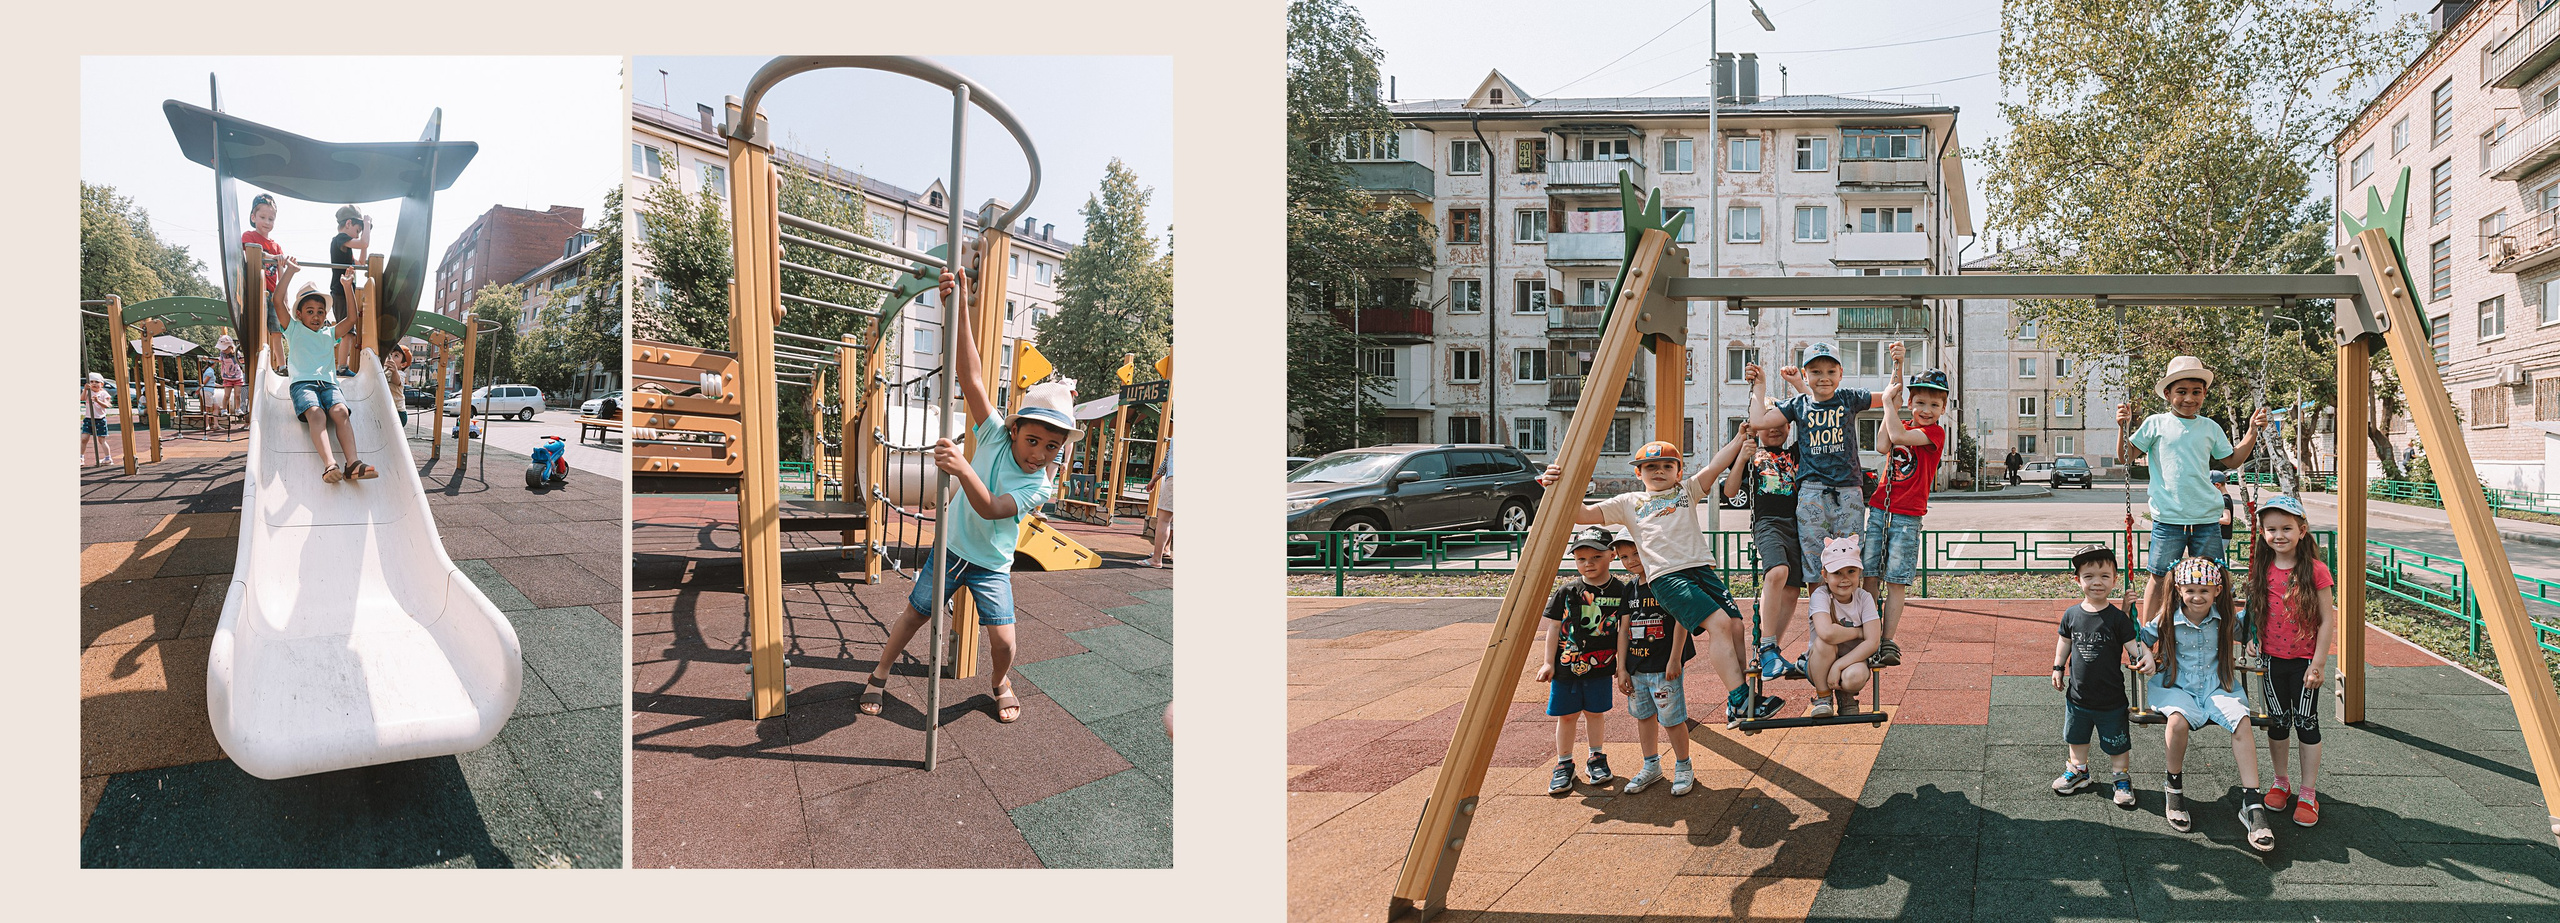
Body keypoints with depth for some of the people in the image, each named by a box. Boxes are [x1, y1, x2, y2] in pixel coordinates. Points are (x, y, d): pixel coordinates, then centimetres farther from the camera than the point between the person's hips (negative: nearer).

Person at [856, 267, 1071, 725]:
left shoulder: (1040, 486, -19)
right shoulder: (996, 435, -15)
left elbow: (990, 509, -33)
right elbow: (971, 378, -26)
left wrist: (964, 469, -53)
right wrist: (959, 310, -38)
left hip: (991, 565, -1)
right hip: (952, 547, 1)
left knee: (1002, 640, -9)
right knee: (913, 616, 8)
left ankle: (1000, 683, 23)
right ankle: (880, 675, 32)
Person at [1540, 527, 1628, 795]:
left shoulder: (1619, 590, -4)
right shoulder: (1566, 591, -4)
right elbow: (1554, 627, 1)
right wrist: (1548, 662, -1)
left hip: (1600, 666, 0)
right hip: (1566, 665, 0)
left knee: (1595, 712, 12)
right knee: (1566, 715, 7)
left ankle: (1597, 759, 32)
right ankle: (1564, 764, 20)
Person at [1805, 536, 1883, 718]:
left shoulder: (1864, 598, -8)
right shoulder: (1821, 596, -16)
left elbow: (1873, 642, -17)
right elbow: (1827, 632, -36)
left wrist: (1838, 665, -27)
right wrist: (1858, 632, -18)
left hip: (1853, 661, 0)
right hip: (1820, 665, 0)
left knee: (1855, 676, -35)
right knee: (1824, 641, -33)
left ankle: (1845, 696, 2)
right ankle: (1823, 697, -12)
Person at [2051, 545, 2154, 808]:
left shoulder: (2117, 618, -15)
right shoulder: (2072, 614, -5)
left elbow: (2134, 643, -17)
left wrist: (2146, 657, -38)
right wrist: (2058, 668, 12)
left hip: (2111, 700, -3)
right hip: (2077, 695, 3)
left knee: (2117, 744, 12)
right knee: (2076, 737, 22)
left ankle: (2122, 779, 33)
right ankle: (2078, 771, 43)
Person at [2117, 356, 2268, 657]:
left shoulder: (2210, 428, 11)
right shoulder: (2156, 424, 1)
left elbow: (2232, 460, 22)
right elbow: (2127, 457, 2)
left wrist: (2252, 431, 13)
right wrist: (2123, 427, -11)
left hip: (2207, 519, 3)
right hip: (2168, 519, -3)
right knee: (2160, 578, 3)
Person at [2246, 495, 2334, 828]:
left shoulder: (2315, 571, -12)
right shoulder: (2262, 570, -1)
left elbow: (2326, 620, -10)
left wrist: (2318, 664, -11)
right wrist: (2252, 640, -3)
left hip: (2305, 660, -3)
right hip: (2272, 660, 3)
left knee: (2306, 723, 2)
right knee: (2277, 722, 12)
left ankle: (2308, 793, 13)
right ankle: (2281, 783, 27)